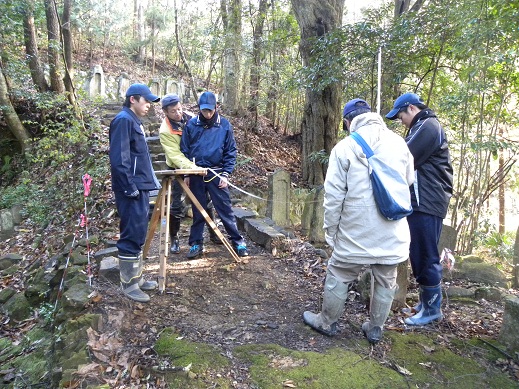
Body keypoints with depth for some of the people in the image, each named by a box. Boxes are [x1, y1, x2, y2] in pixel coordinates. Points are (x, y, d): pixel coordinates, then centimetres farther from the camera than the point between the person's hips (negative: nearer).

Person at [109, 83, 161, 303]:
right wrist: (131, 188, -20)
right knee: (132, 236, -4)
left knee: (138, 235, 15)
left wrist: (150, 182, 20)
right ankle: (128, 285, 7)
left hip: (140, 188, 10)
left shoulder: (134, 121, 18)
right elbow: (119, 159, -20)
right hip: (131, 190, -10)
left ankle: (136, 278, 26)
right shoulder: (124, 120, -12)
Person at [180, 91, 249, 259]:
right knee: (198, 211, 9)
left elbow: (231, 152, 0)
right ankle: (196, 243, 20)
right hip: (196, 174, 2)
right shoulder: (191, 124, 1)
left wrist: (226, 174, -7)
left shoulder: (224, 125, -2)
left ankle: (238, 242, 9)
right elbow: (184, 150, 6)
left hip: (217, 174, -1)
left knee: (225, 209, -1)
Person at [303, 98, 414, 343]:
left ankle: (326, 322, 29)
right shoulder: (399, 143, 3)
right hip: (392, 232, 4)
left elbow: (333, 196, -8)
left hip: (356, 232, -3)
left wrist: (330, 230, 1)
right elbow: (410, 184, 13)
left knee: (338, 277, 13)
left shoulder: (345, 147, -8)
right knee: (386, 281, 17)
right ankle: (375, 328, 31)